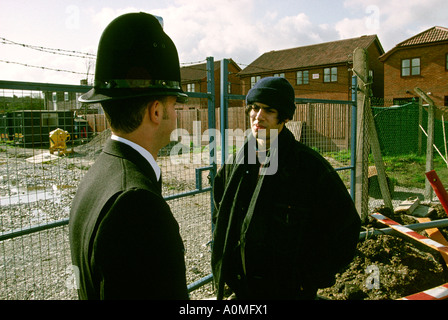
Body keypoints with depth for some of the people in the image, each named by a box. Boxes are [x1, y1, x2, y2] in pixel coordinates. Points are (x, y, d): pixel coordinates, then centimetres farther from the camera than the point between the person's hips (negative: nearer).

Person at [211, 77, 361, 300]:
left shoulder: (310, 166, -16)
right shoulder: (235, 165, 0)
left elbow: (346, 227, -10)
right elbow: (221, 218, 14)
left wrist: (310, 279, -9)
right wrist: (223, 272, 9)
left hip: (289, 290, -4)